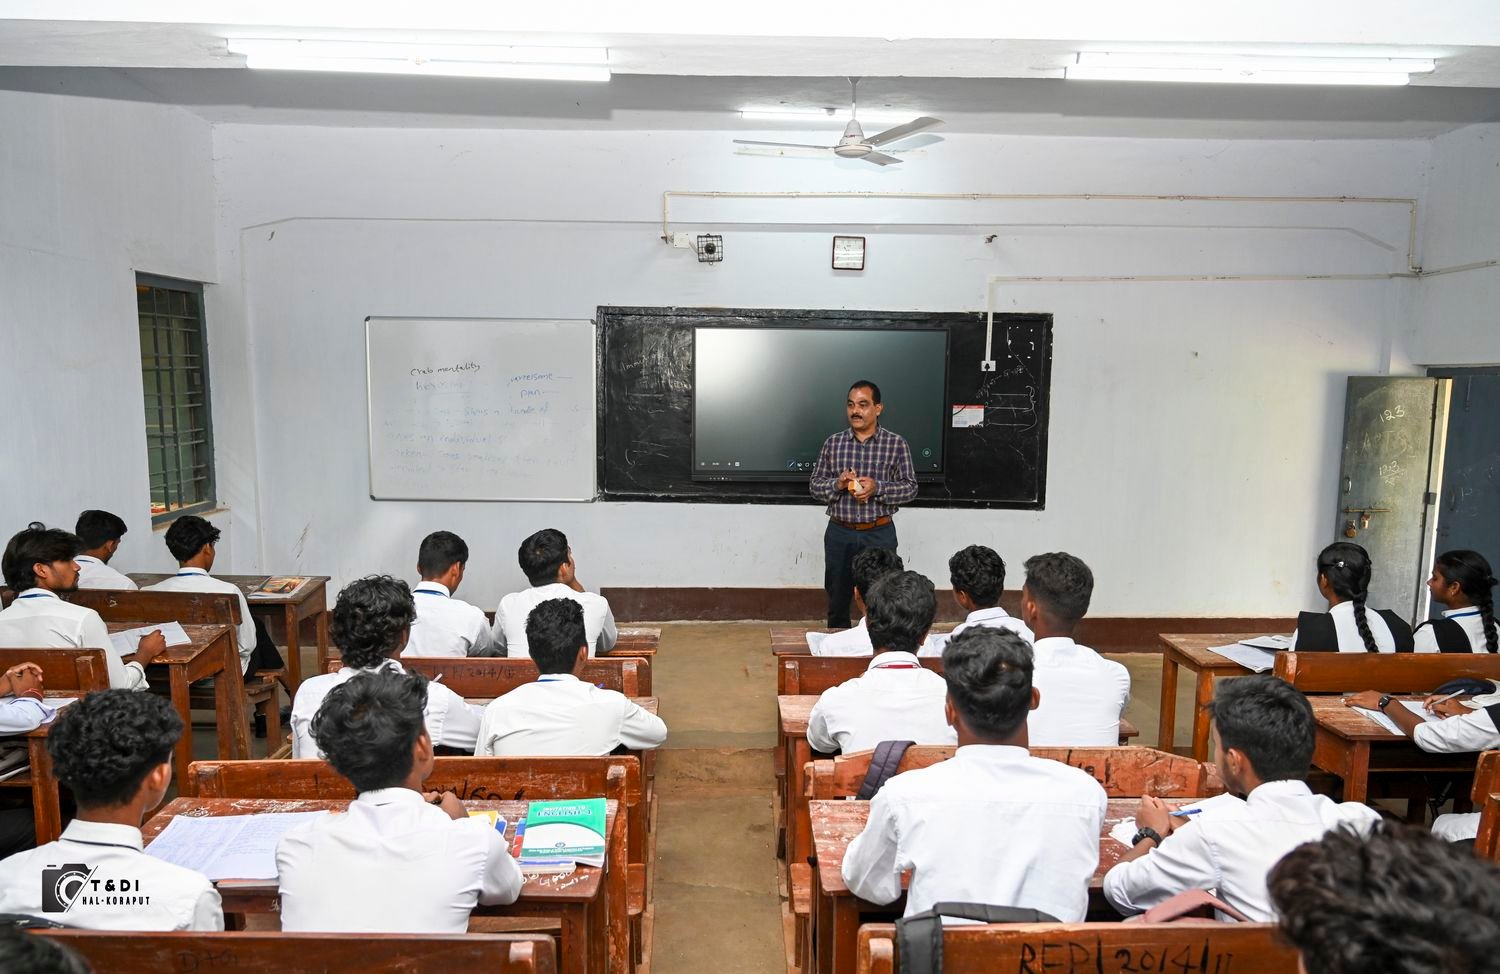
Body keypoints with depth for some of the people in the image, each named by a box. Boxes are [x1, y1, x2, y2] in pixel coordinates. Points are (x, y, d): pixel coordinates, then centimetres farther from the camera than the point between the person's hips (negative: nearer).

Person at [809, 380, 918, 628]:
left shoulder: (896, 443, -4)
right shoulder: (833, 442, 2)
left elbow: (910, 488, -4)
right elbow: (815, 484, 5)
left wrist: (877, 487, -19)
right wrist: (837, 484, -15)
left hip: (879, 534, -2)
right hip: (840, 533, 2)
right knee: (837, 599, 13)